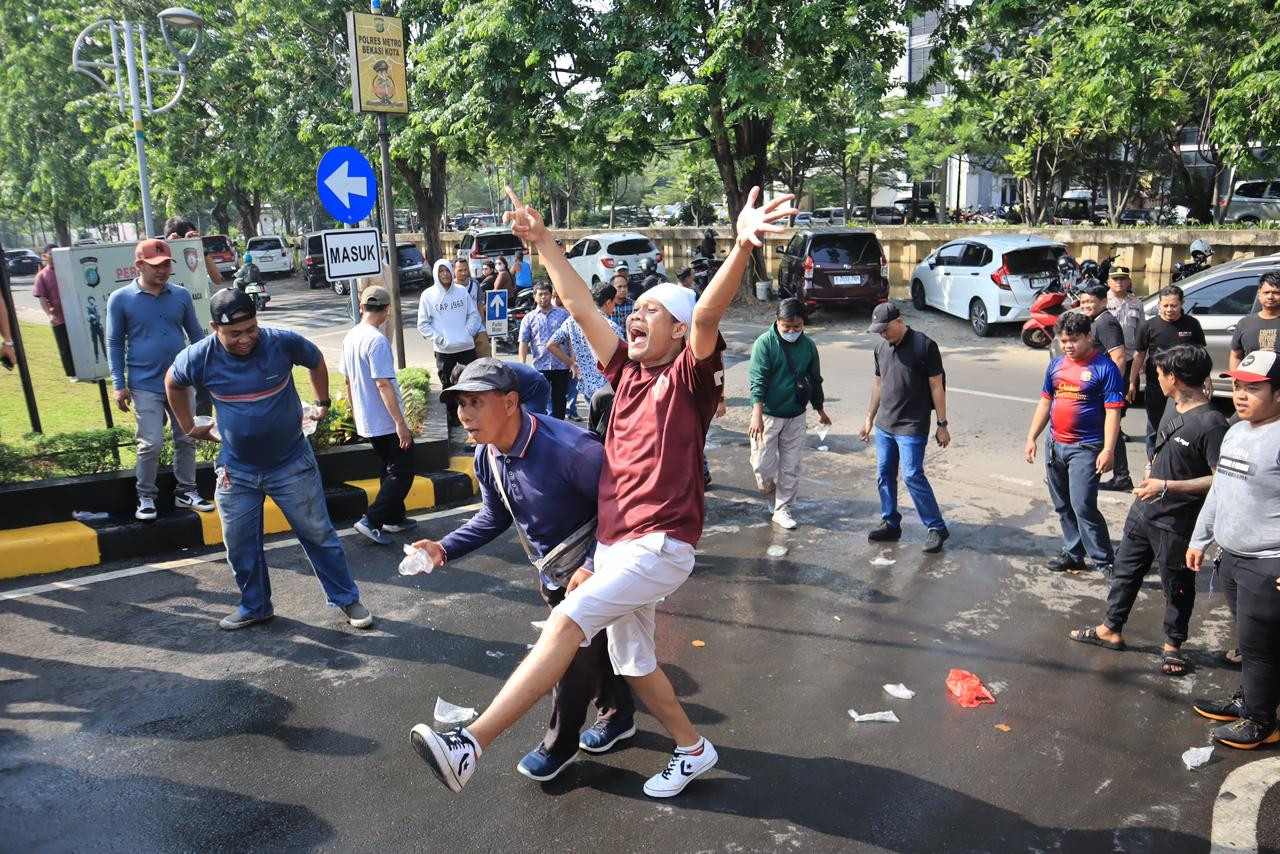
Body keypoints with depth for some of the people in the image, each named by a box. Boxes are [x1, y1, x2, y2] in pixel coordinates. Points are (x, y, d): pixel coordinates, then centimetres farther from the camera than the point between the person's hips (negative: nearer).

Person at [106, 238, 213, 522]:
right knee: (151, 444, -4)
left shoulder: (181, 295, 3)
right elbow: (115, 344, 1)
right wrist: (119, 385, -3)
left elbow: (195, 334, 12)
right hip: (145, 386, -3)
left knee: (186, 440, 9)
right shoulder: (120, 299, -4)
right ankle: (146, 497, 13)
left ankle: (186, 491, 24)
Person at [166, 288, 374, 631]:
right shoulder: (200, 357, -12)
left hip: (292, 465, -2)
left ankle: (347, 599, 20)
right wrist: (189, 427, 13)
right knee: (240, 545, 12)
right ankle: (254, 607, 34)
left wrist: (322, 403, 11)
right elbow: (172, 383, 11)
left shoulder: (283, 342, -17)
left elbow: (316, 361, 6)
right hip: (236, 471, 2)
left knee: (319, 535, 6)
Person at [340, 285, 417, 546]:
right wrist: (400, 422, -24)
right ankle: (372, 521, -6)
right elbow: (383, 384, -25)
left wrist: (355, 412, 25)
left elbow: (348, 381, 14)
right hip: (386, 422, -9)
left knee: (392, 468, 20)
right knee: (402, 472, -1)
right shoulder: (377, 340, -20)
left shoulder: (350, 337, 7)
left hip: (366, 422, 9)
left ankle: (394, 518, 26)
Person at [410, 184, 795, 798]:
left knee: (567, 622, -24)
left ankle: (471, 744, -24)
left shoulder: (689, 376, -7)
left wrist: (742, 246, -42)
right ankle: (692, 750, 40)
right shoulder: (628, 372, 11)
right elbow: (580, 305, 13)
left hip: (661, 544, -9)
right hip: (613, 541, 9)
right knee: (632, 662, 19)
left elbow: (707, 314, -26)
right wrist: (541, 239, 13)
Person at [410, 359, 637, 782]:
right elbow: (495, 516, 6)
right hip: (550, 572, 7)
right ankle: (618, 716, 47)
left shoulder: (569, 449, -36)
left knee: (573, 656, 4)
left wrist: (592, 568, -32)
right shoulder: (487, 457, -10)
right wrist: (445, 549, -6)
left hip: (591, 571, -7)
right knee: (594, 644, 23)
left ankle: (559, 746, 28)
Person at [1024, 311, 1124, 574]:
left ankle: (1105, 560, 1)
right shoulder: (1056, 364, 9)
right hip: (1055, 444, 7)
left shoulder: (1105, 367, -9)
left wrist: (1108, 450, -20)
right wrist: (1031, 438, 10)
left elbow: (1112, 412, -13)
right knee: (1063, 506, 13)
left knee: (1083, 506, -11)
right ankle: (1073, 554, 26)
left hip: (1085, 448, -6)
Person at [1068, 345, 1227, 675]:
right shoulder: (1174, 407, 2)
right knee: (1125, 570, 20)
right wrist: (1154, 468, 7)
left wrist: (1167, 486, -28)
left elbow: (1221, 479, -26)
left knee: (1177, 586, 13)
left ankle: (1173, 644, 32)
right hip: (1144, 510, 8)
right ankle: (1111, 629, 37)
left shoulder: (1211, 423, -24)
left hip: (1176, 524, -8)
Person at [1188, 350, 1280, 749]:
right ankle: (1246, 701, 39)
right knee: (1248, 639, 23)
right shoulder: (1236, 432, 10)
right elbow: (1219, 489, 19)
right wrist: (1200, 538, 22)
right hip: (1235, 558, 9)